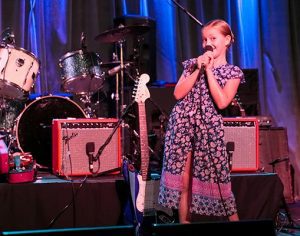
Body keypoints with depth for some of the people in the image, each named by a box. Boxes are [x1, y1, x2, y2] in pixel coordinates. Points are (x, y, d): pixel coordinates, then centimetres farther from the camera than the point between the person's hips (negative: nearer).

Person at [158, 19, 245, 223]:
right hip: (182, 124, 3)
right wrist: (198, 69, -5)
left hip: (209, 128, -2)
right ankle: (184, 222, 14)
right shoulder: (193, 64, 12)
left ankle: (234, 219, 12)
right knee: (183, 182, 4)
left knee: (218, 181, -1)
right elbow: (178, 94, 0)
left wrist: (209, 70, -9)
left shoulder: (233, 72, 3)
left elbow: (222, 102, -12)